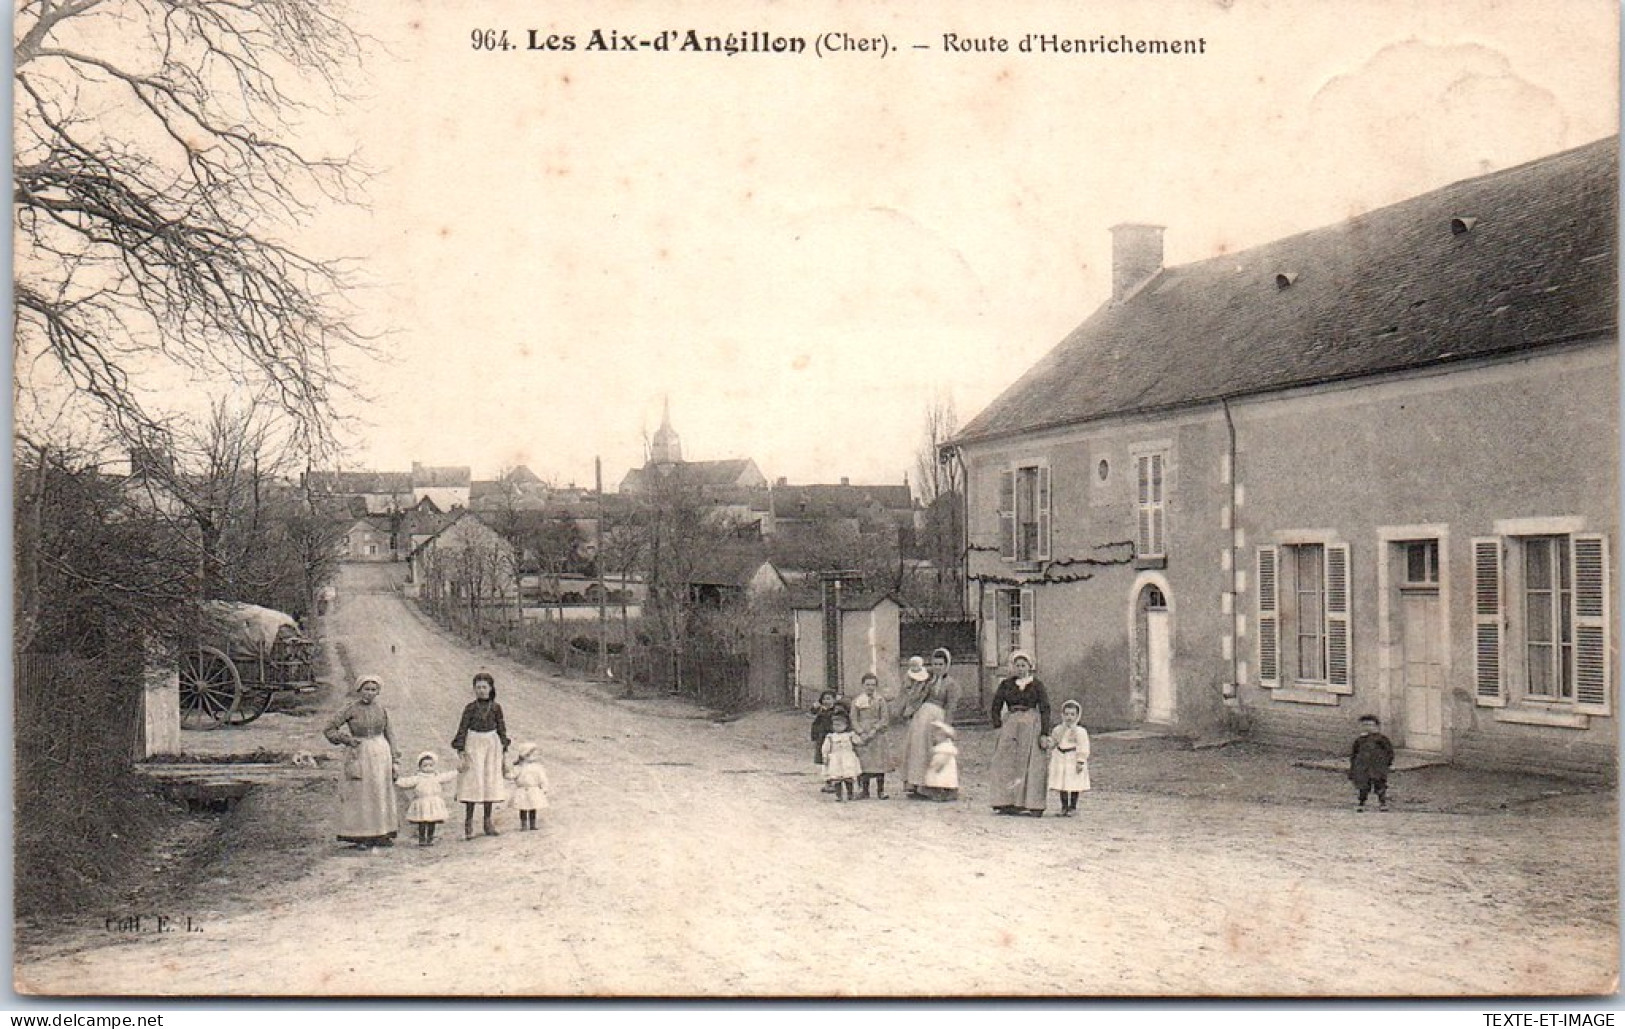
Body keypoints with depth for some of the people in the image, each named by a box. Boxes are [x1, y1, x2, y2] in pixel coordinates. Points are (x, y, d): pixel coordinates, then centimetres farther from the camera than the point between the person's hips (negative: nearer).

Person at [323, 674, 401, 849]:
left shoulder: (381, 709, 4)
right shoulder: (351, 709, -6)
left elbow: (388, 735, 9)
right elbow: (328, 730, -3)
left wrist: (394, 761, 5)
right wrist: (347, 740, -14)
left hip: (380, 755, 4)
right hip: (359, 755, -4)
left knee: (380, 795, 8)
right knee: (359, 795, -2)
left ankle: (380, 836, 17)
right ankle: (359, 838, 3)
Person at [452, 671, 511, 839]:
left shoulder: (496, 707, 3)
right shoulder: (470, 707, -4)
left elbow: (501, 728, 9)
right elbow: (463, 728, -4)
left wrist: (503, 747, 6)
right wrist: (461, 750, -9)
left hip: (492, 744, 3)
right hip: (474, 744, -3)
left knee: (490, 781, 6)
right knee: (473, 780, -7)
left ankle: (488, 821, 15)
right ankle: (468, 822, -3)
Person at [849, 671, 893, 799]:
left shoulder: (880, 699, 4)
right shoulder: (857, 700, 7)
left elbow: (885, 719, -1)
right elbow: (854, 719, 4)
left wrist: (874, 730, -13)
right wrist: (861, 733, -10)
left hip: (878, 735, 0)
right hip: (862, 737, 1)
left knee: (879, 763, -2)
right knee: (864, 763, -5)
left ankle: (880, 791, 2)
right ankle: (864, 791, -2)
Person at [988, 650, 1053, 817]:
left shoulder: (1037, 685, 3)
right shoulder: (1006, 685, 8)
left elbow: (1045, 710, 0)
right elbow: (995, 708, 11)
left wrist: (1044, 734, -8)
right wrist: (998, 726, -2)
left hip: (1031, 727, -2)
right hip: (1010, 727, 2)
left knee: (1032, 766, -5)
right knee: (1007, 765, -3)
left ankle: (1035, 807, -3)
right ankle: (1007, 804, -1)